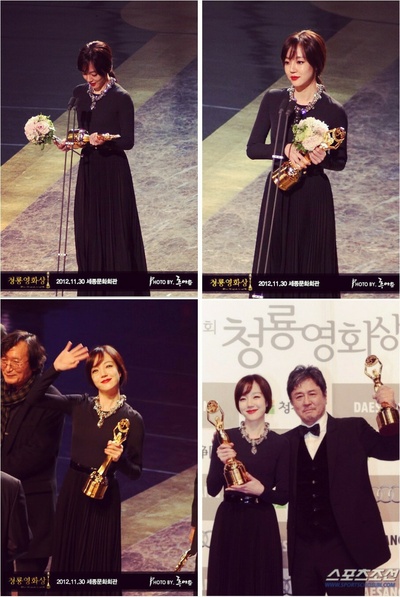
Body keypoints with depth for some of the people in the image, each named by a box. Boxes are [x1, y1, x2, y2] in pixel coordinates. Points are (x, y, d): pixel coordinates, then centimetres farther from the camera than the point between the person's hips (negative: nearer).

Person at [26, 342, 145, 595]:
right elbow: (36, 396, -3)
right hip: (72, 490, 4)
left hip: (103, 495, -4)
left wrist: (120, 459, -25)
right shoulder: (80, 404, 1)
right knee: (68, 559, 14)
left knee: (98, 563, 4)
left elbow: (135, 472, -4)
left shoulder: (132, 418, -8)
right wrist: (56, 368, -15)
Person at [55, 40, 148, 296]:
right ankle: (93, 290, 21)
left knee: (114, 235, -3)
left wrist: (104, 140, -27)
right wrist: (69, 142, -4)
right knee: (87, 233, 9)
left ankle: (120, 292, 6)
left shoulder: (121, 98, -12)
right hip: (88, 170, 6)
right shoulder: (80, 93, 7)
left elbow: (128, 141, -10)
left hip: (113, 172, -6)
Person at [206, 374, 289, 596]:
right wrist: (222, 463, -19)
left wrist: (261, 490, -18)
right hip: (229, 522, 0)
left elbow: (283, 495, 0)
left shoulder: (279, 443, -2)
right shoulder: (225, 439, -2)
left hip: (262, 525, 0)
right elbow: (212, 489, -2)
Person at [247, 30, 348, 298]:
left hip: (314, 198, -2)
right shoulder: (273, 100, -1)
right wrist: (286, 149, -18)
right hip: (278, 193, 3)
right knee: (272, 265, 5)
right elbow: (252, 148, -1)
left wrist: (323, 158, -20)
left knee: (311, 265, 4)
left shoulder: (334, 110, -9)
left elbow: (341, 162, 2)